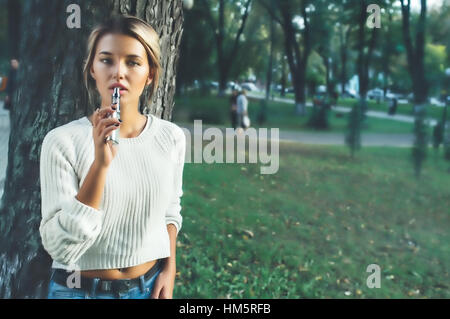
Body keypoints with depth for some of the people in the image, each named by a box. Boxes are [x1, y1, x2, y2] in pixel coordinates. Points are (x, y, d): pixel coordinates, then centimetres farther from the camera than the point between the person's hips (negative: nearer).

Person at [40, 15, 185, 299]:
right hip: (80, 289, -2)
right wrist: (100, 163, -29)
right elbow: (60, 247, -22)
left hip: (151, 285, 3)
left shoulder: (171, 137, -8)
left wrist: (169, 270, 0)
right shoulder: (62, 141, -18)